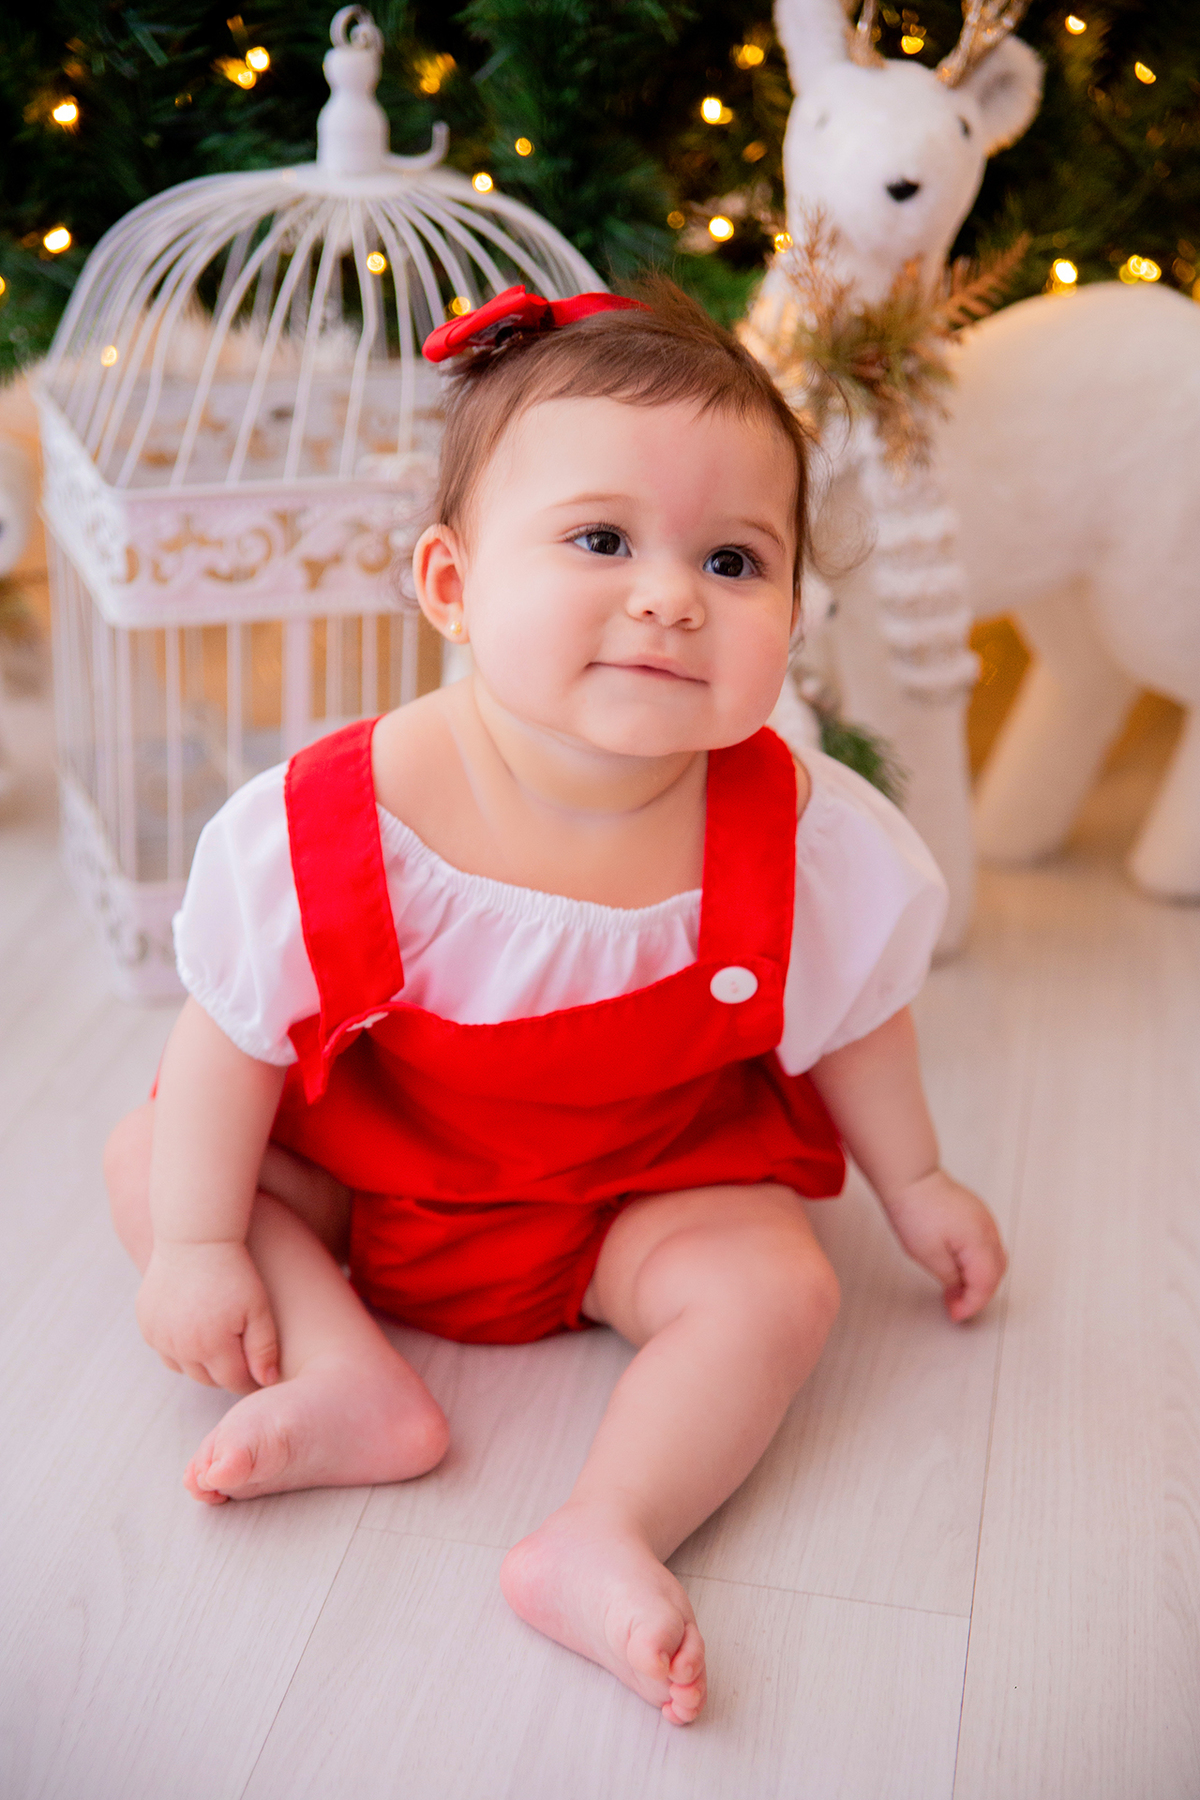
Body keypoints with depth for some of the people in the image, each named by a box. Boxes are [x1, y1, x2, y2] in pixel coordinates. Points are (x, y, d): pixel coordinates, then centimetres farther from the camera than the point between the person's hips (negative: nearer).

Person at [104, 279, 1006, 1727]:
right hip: (369, 1164, 1)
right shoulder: (336, 829, -31)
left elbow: (849, 1017, -4)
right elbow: (234, 1039, -16)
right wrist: (200, 1243, -12)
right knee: (147, 1157, -8)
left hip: (650, 1184, 0)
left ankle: (602, 1539, -25)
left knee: (777, 1291, -22)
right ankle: (352, 1379, -17)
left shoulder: (804, 841, -26)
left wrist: (913, 1183, 8)